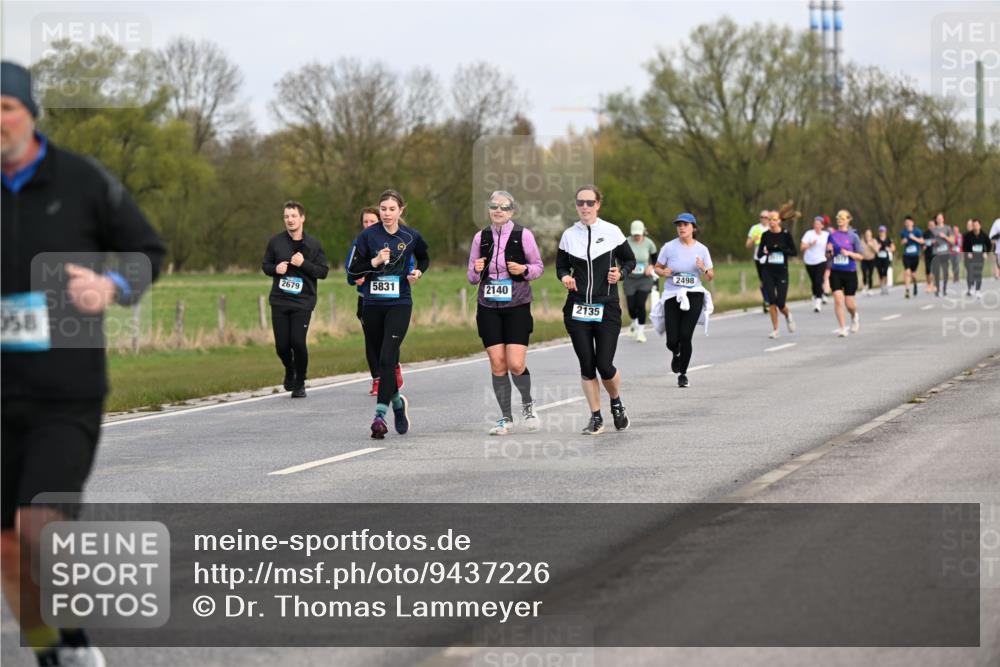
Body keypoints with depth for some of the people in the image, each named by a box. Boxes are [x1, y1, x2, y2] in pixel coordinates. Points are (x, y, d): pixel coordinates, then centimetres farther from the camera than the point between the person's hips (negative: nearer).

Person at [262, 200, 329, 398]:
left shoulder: (313, 244, 1)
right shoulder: (275, 241, 5)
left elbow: (323, 271, -1)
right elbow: (265, 265, 14)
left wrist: (304, 264, -15)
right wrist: (275, 269, -8)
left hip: (303, 302, -2)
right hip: (279, 300, 2)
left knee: (298, 342, -13)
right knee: (282, 346, 0)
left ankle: (300, 384, 7)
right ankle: (289, 371, 33)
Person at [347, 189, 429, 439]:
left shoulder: (411, 236, 0)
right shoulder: (368, 236, -2)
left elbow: (424, 259, 20)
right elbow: (353, 268, 0)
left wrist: (418, 272, 0)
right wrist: (375, 262, -15)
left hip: (399, 305, -2)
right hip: (372, 305, 2)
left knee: (387, 358, -16)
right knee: (382, 358, 11)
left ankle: (380, 416, -18)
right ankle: (397, 402, 36)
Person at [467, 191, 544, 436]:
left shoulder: (523, 235, -2)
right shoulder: (481, 238, 7)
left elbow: (539, 266, 6)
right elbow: (472, 277, 13)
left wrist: (523, 270, -14)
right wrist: (476, 270, -9)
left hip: (517, 307, -3)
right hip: (488, 307, 3)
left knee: (516, 364, -11)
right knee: (497, 364, -1)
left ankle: (527, 404, 18)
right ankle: (506, 418, 10)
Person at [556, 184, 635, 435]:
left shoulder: (612, 232, -1)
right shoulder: (569, 235, 5)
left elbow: (630, 260, 10)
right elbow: (561, 266, 14)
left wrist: (620, 273, -10)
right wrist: (565, 277, -7)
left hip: (606, 308, -2)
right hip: (577, 309, 2)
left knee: (604, 365, -7)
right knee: (586, 365, 1)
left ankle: (616, 403, 23)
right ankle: (596, 418, 12)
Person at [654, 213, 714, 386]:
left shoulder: (701, 249, 3)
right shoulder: (669, 247, 0)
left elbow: (710, 276, 9)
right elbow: (657, 267, 10)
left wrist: (704, 269, -13)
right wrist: (663, 272, -12)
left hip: (694, 295, 0)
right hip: (672, 295, 0)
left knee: (685, 336, -12)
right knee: (672, 340, -5)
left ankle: (683, 374, 7)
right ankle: (676, 353, 34)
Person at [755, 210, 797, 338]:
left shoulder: (785, 235, -3)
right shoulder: (765, 235, 3)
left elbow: (794, 252, -2)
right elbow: (759, 254, 4)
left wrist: (781, 249, -17)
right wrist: (764, 252, -19)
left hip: (782, 271, -2)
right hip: (768, 271, 2)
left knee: (780, 303, -5)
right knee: (772, 301, -4)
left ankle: (788, 315, 29)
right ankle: (775, 330, 5)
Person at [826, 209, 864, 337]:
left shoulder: (853, 236, -3)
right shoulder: (832, 234, 3)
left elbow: (860, 256, -2)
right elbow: (828, 255, 12)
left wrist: (848, 253, -18)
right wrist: (829, 250, -10)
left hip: (850, 273, -1)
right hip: (835, 272, 1)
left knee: (849, 303, 4)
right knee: (838, 300, -14)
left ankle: (854, 317, 39)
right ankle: (843, 328, -6)